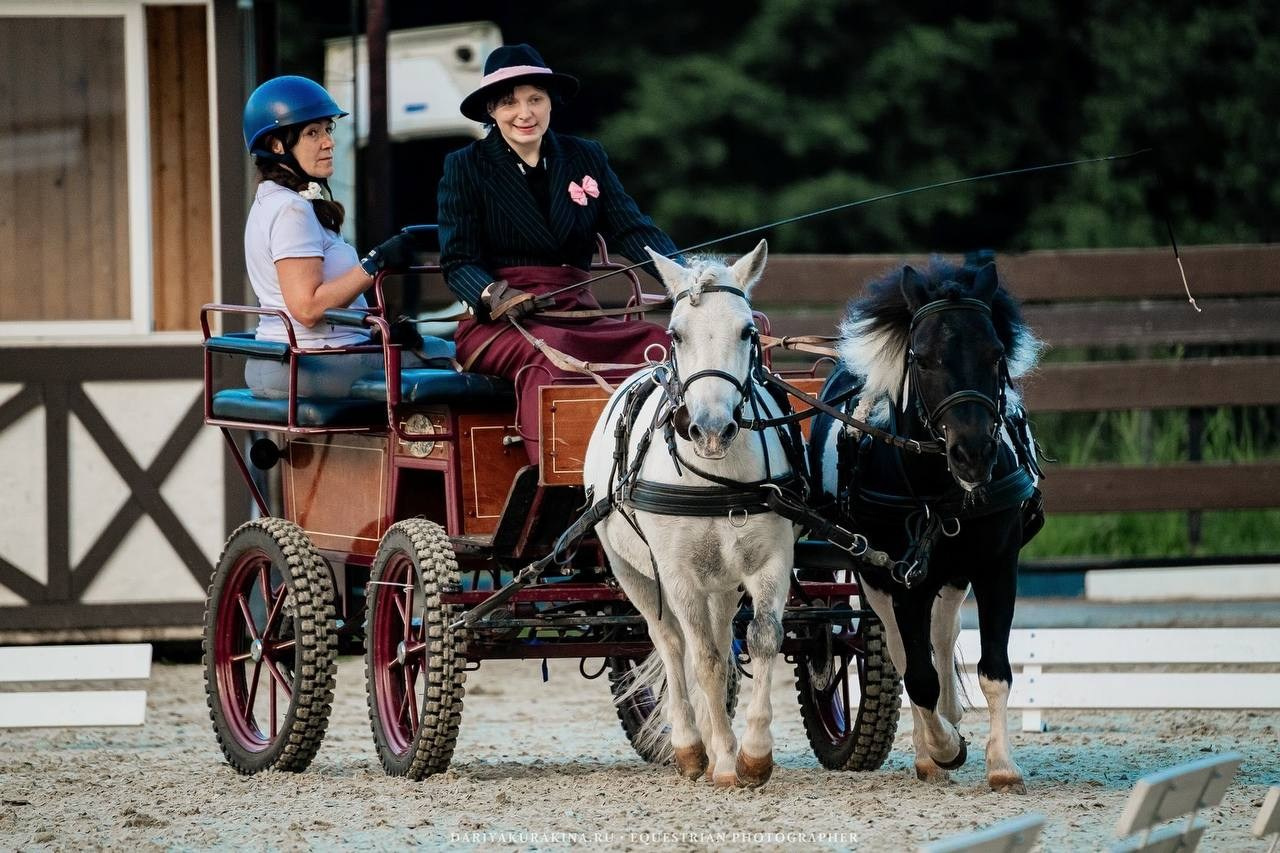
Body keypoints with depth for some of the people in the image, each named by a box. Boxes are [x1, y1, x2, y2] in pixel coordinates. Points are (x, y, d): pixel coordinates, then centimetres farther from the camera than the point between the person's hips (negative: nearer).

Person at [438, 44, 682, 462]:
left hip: (579, 315, 4)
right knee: (549, 352, -37)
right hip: (501, 323, -4)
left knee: (662, 344, -24)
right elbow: (458, 260, -2)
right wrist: (495, 294, -26)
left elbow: (632, 229, 4)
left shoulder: (586, 158, 15)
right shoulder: (465, 167, 6)